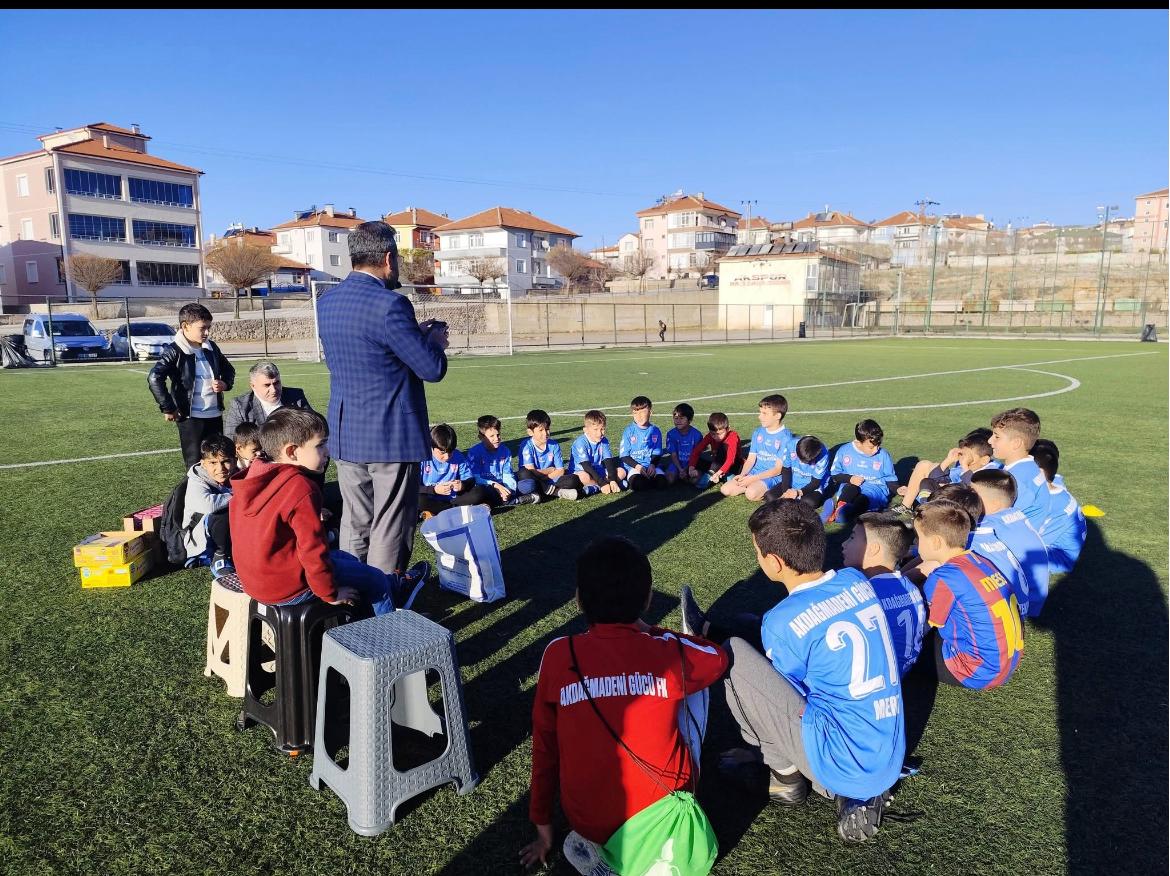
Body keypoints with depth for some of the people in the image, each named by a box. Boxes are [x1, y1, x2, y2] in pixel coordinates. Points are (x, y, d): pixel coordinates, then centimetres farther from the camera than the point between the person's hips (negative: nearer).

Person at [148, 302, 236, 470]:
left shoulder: (211, 348, 8)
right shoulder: (175, 351, -10)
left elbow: (228, 369, 24)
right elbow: (154, 378, -20)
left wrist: (225, 384, 2)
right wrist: (168, 408, -17)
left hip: (215, 415, 6)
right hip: (191, 417, -6)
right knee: (195, 465, 1)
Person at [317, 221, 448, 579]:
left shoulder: (327, 303, 7)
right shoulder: (390, 305, -18)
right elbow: (432, 369, -16)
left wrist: (415, 332, 17)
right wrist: (435, 338, 5)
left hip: (346, 434, 7)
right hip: (392, 435, -7)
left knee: (353, 524, 17)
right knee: (389, 529, 4)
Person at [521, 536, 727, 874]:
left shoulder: (558, 655, -12)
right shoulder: (669, 653, -13)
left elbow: (545, 745, 0)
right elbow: (719, 658, 11)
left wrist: (543, 826, 15)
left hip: (589, 822, 2)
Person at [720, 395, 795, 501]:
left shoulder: (786, 437, -11)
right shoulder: (758, 433, 9)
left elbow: (778, 469, -13)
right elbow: (751, 458, 8)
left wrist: (753, 478, -18)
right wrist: (743, 475, -12)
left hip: (772, 477, -6)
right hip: (754, 473, 6)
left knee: (751, 494, -34)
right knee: (725, 489, -12)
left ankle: (768, 492, -6)